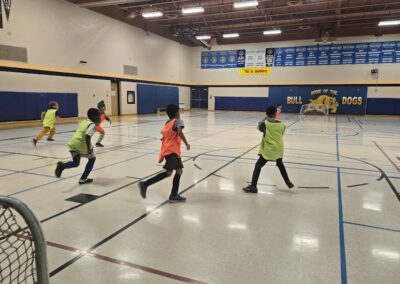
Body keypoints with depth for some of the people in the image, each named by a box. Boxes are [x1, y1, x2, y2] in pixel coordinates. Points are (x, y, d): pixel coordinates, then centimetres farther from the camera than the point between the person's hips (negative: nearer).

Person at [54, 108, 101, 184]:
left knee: (76, 163, 9)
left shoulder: (84, 122, 21)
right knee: (92, 159, 16)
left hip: (73, 143, 7)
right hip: (81, 145, -7)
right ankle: (83, 179, 16)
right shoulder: (92, 125, -5)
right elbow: (87, 137, -17)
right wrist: (89, 149, -13)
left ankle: (62, 165, -22)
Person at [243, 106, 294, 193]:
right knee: (280, 164, 29)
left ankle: (253, 186, -7)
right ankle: (288, 182, 38)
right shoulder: (281, 124, -2)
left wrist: (264, 119, 22)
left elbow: (260, 127, 11)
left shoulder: (265, 123, -11)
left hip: (268, 149, -5)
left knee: (258, 166, 0)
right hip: (278, 149, 5)